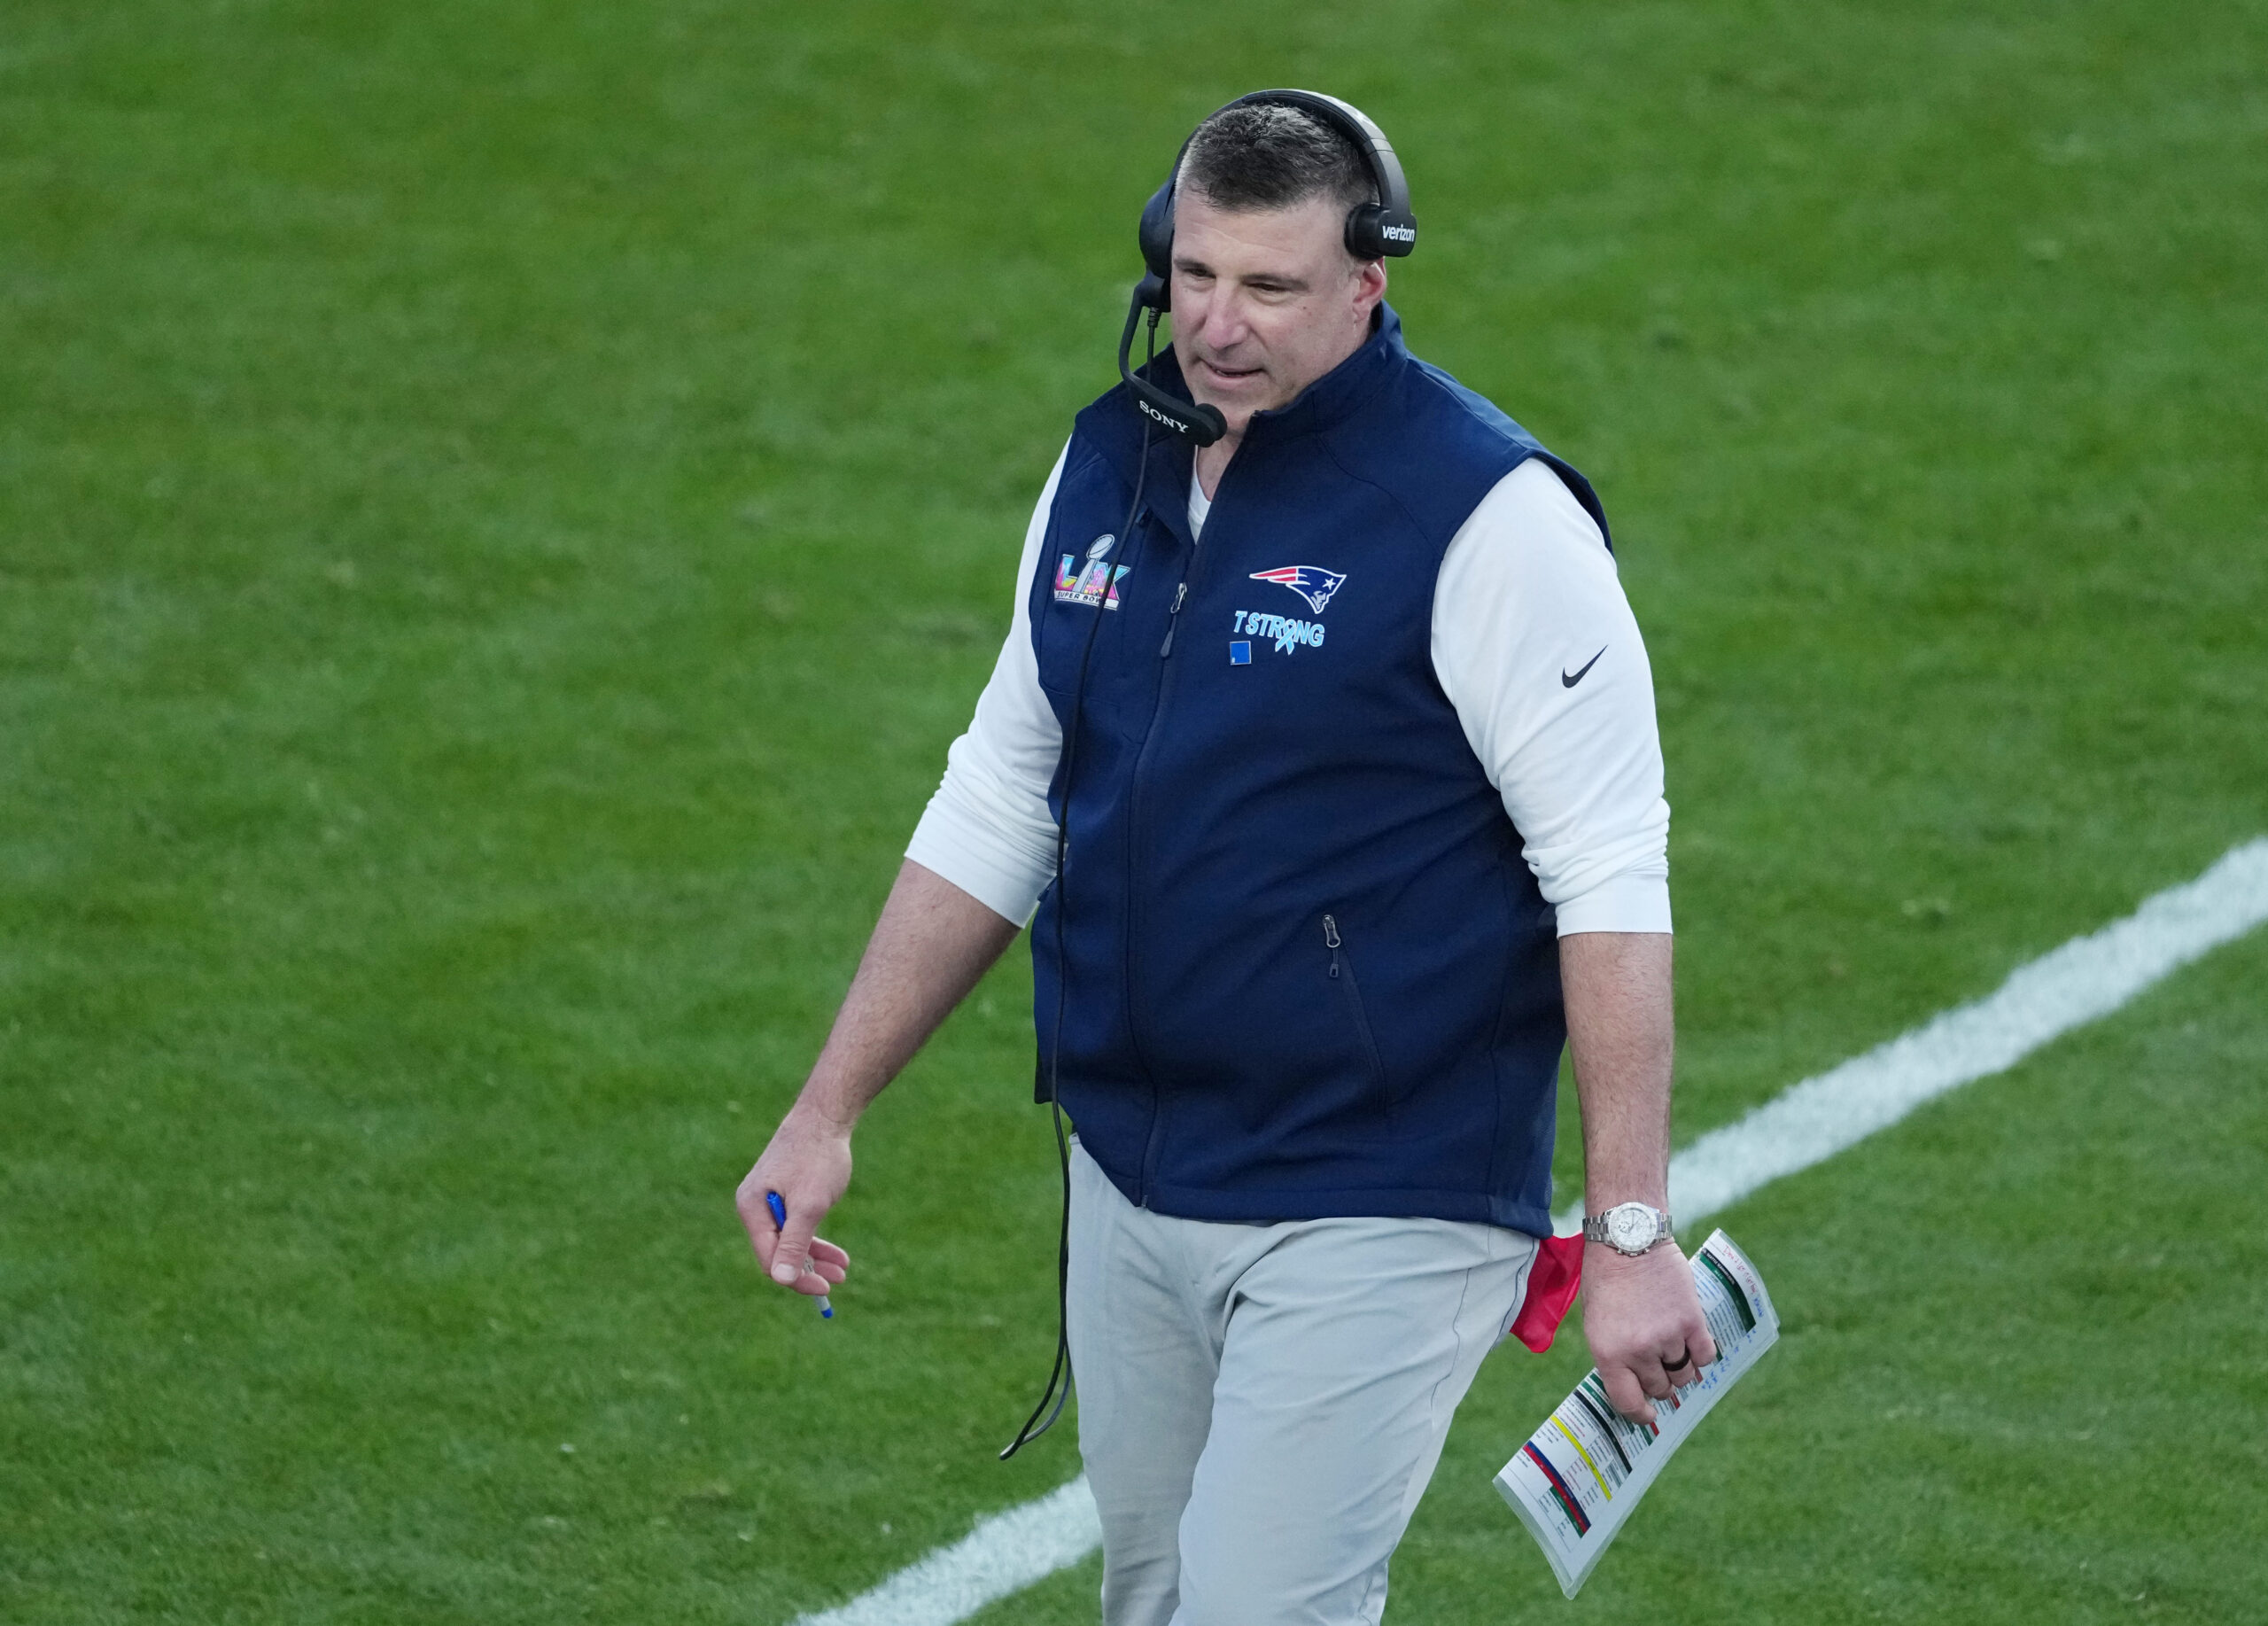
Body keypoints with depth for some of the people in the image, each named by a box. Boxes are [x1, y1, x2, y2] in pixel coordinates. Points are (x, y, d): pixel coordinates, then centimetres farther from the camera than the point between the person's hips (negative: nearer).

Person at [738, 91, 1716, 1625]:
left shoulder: (1489, 516, -14)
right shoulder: (1108, 467, 8)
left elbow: (1612, 886, -14)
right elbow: (996, 811, 18)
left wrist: (1631, 1233, -17)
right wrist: (827, 1113, 16)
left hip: (1377, 1214, -7)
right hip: (1131, 1187, 7)